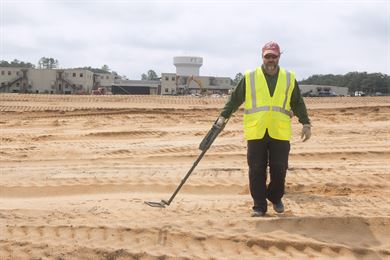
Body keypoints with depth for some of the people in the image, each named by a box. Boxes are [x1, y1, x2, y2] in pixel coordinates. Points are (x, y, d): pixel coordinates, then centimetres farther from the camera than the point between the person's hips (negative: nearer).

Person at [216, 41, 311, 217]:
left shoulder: (289, 78, 10)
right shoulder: (250, 77, 5)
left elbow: (298, 103, 14)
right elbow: (235, 99, 7)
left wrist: (306, 124, 8)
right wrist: (223, 116, -2)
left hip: (280, 133, 1)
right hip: (256, 133, -1)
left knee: (279, 170, 3)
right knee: (256, 171, 1)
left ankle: (275, 198, 28)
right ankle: (259, 206, 11)